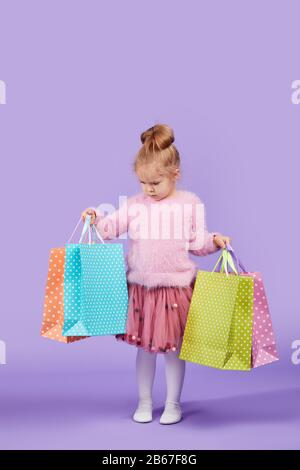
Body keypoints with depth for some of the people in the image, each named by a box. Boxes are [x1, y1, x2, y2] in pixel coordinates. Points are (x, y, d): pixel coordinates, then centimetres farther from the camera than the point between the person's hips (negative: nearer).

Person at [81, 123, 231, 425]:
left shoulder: (190, 204, -1)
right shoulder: (135, 204, 2)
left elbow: (197, 242, 3)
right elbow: (111, 227, 1)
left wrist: (215, 241, -15)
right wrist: (96, 218, -17)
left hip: (176, 286, -2)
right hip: (141, 287, 2)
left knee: (174, 347, 9)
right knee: (144, 346, 13)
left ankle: (173, 404, 28)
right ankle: (144, 402, 30)